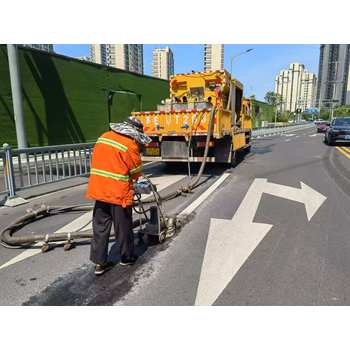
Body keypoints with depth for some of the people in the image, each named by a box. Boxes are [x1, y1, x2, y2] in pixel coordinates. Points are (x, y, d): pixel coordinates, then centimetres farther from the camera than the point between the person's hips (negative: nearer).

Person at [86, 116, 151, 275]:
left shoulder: (103, 137, 10)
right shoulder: (130, 144, -12)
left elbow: (96, 161, 14)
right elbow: (136, 171, -4)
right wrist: (139, 182, 17)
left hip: (99, 189, 6)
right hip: (118, 192, -6)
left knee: (100, 226, 13)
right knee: (123, 227, 11)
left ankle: (99, 262, 21)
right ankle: (126, 257, 29)